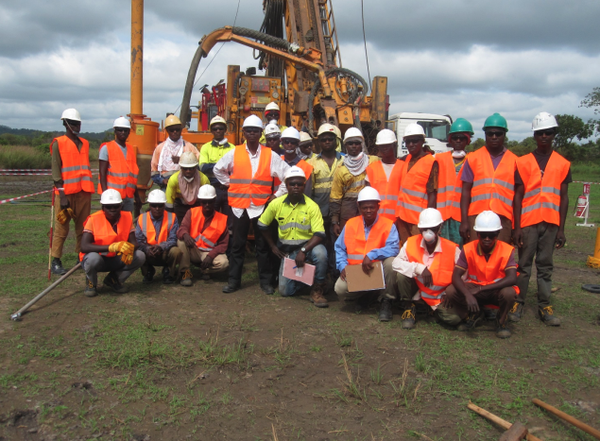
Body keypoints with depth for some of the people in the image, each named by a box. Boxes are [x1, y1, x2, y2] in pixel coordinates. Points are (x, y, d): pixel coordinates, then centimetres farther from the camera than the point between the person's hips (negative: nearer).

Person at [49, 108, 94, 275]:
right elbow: (55, 170, -6)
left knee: (83, 227, 7)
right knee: (61, 228, -3)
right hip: (67, 192, -5)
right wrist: (62, 194, -13)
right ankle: (56, 262, 2)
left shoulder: (85, 144, 16)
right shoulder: (58, 143, -1)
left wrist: (88, 189, 14)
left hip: (84, 192, 5)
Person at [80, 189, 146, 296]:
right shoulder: (94, 219, -18)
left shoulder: (127, 217, -7)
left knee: (140, 256, -19)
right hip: (97, 258, -4)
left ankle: (113, 279, 7)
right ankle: (91, 283, -1)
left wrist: (130, 249, -33)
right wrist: (111, 247, -40)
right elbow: (84, 247, -28)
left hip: (116, 260, 4)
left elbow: (133, 242, -7)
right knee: (93, 258, -38)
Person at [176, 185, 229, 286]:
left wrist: (210, 256, -21)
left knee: (224, 263, -31)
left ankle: (205, 270, 3)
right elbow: (182, 229, -12)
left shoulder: (223, 219, -3)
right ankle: (185, 272, -15)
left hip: (210, 253, -1)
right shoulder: (192, 212, 0)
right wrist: (185, 235, -39)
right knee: (181, 241, -30)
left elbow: (223, 244, -5)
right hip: (192, 250, 1)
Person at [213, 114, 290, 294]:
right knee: (237, 245, 7)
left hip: (261, 205, -1)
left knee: (263, 245, 5)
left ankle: (266, 281, 14)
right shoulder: (234, 153, 4)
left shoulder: (270, 155, 1)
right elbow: (218, 169, 19)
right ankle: (234, 281, 16)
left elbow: (289, 176, 3)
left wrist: (277, 194, 0)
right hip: (239, 205, 1)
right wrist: (230, 184, 11)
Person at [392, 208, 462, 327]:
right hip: (418, 292, 1)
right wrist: (419, 268, -30)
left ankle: (437, 308, 13)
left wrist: (452, 289, -21)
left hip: (441, 294, 0)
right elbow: (396, 263, -17)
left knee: (454, 318, -23)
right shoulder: (411, 243, -10)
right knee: (402, 274, -26)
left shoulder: (452, 249, -12)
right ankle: (409, 306, -1)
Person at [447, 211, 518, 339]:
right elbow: (456, 276, -19)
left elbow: (512, 279, -29)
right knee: (450, 293, -24)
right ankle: (472, 316, 8)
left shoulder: (506, 250, -17)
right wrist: (468, 295, -40)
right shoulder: (468, 249, -12)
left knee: (508, 293, -36)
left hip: (497, 290, -2)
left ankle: (502, 320, -1)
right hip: (474, 287, 2)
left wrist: (481, 289, -33)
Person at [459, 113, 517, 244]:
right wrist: (464, 221, -2)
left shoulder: (514, 161, 11)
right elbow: (465, 191, 7)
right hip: (477, 218, 0)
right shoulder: (473, 158, 10)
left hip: (503, 219, 0)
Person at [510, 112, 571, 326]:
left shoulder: (563, 164, 7)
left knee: (545, 266, 7)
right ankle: (518, 303, 10)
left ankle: (544, 306, 11)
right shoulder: (523, 162, 3)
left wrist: (561, 229, 3)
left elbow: (563, 198, 7)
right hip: (528, 221, -1)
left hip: (551, 222, 1)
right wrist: (517, 227, -4)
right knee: (524, 264, 3)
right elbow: (518, 197, 2)